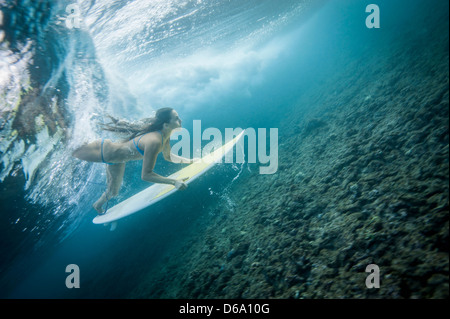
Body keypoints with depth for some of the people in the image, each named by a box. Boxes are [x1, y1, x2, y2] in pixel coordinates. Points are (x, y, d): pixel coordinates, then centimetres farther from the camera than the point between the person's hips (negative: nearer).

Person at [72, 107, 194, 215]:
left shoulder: (165, 135, -14)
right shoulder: (154, 141, -41)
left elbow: (168, 156, 6)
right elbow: (145, 175, -37)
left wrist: (190, 161, -4)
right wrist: (174, 182, -37)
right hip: (105, 151, -9)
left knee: (113, 192, 28)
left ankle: (98, 205, 56)